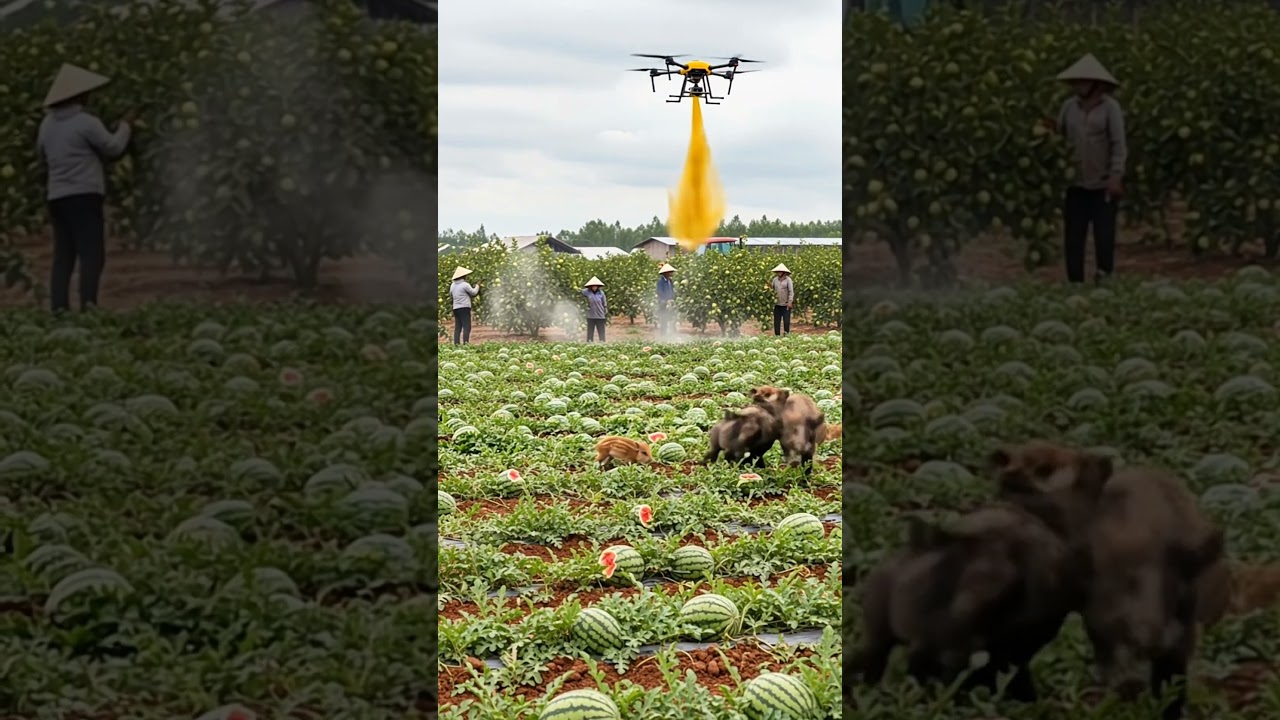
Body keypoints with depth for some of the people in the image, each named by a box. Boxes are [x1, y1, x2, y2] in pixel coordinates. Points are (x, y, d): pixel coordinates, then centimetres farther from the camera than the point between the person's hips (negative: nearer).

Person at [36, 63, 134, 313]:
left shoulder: (48, 123, 10)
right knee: (92, 254, -8)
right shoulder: (86, 122, -11)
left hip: (57, 196, 7)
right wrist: (125, 126, 14)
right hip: (84, 195, -7)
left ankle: (59, 307, -1)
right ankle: (88, 304, -21)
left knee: (63, 256, 7)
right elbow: (113, 148, -2)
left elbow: (42, 153, 24)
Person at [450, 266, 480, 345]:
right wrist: (477, 286, 15)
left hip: (456, 308, 7)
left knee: (457, 327, 7)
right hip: (464, 308, -7)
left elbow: (451, 293, 26)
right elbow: (474, 292, -2)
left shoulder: (453, 285, 9)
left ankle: (456, 343, 1)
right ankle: (465, 343, -17)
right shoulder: (465, 284, -11)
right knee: (467, 327, -8)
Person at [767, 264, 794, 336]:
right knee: (776, 321, 5)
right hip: (777, 304, 4)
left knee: (786, 321, -4)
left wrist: (790, 301, -15)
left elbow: (791, 291, -7)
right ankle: (777, 335, 11)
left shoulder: (788, 280, -4)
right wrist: (770, 287, -8)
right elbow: (772, 288, 16)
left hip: (786, 305, -4)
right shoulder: (775, 279, 9)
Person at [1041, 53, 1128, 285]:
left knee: (1104, 235, -2)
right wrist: (1053, 129, -8)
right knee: (1073, 238, 3)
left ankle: (1104, 280, 6)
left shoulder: (1110, 107, -7)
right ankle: (1075, 283, 10)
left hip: (1103, 184, -4)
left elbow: (1119, 144, -9)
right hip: (1076, 184, 4)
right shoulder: (1069, 106, 4)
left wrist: (1116, 176, -16)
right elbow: (1062, 137, 14)